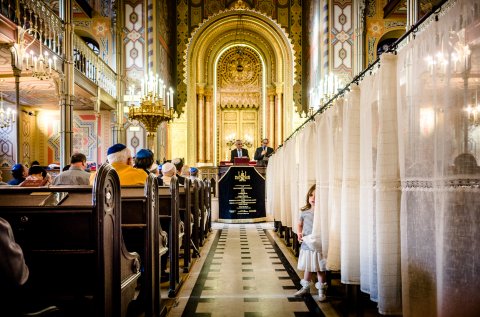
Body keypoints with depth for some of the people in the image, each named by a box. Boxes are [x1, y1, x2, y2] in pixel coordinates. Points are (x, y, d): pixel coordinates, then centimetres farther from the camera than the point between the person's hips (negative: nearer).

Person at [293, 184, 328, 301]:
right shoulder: (304, 212, 1)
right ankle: (305, 287, 35)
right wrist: (299, 234, 0)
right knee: (307, 267, 18)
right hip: (306, 244, 4)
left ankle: (322, 290, 24)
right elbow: (300, 224, 16)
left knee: (320, 269, 8)